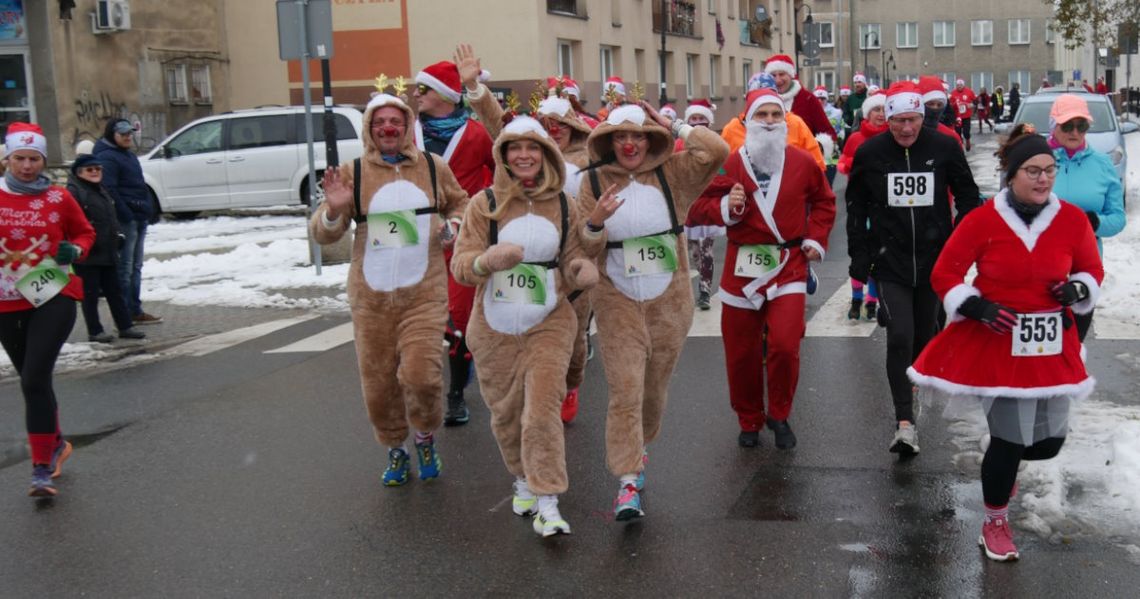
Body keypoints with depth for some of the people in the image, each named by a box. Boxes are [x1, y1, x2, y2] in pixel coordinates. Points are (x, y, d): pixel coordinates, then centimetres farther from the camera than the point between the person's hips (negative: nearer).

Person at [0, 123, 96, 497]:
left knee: (34, 380, -13)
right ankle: (55, 444, 39)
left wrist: (75, 250, -8)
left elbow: (85, 232, 12)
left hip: (54, 299, -3)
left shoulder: (58, 198, -3)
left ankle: (43, 467, -6)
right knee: (33, 381, 16)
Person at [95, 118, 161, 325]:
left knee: (136, 266, 13)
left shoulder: (129, 155, 20)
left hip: (139, 217, 10)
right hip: (125, 220, -10)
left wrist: (150, 210, 16)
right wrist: (126, 214, -23)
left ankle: (135, 310, 20)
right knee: (125, 267, -6)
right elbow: (109, 190, -19)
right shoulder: (107, 157, -10)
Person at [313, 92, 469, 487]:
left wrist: (452, 226, -2)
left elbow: (461, 205, 20)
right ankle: (395, 449, 30)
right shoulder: (352, 173, 1)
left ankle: (425, 438, 17)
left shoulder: (433, 167, 4)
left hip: (424, 293, -1)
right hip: (370, 296, 1)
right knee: (378, 382, 7)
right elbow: (322, 234, 0)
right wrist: (334, 210, -22)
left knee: (421, 373, -13)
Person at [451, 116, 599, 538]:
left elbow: (571, 262, 10)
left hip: (549, 325, 0)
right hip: (495, 329, 0)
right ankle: (523, 480, 36)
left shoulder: (563, 206, 3)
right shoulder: (484, 204, -4)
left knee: (542, 410, -11)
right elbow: (460, 265, -9)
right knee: (505, 412, 11)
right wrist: (487, 260, -31)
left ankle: (547, 505, -5)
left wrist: (583, 271, -15)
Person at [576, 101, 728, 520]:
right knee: (625, 389, -12)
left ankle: (636, 450, 41)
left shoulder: (672, 174, -1)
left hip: (669, 300, 2)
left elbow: (717, 151, -17)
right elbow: (584, 248, -4)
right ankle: (629, 481, -9)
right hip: (617, 303, -1)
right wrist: (596, 222, -23)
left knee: (655, 387, 15)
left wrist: (674, 126, -10)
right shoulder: (594, 182, -2)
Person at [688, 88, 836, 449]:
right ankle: (749, 422, 29)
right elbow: (697, 206, 0)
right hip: (742, 267, 0)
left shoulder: (801, 162, 2)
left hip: (789, 267, 0)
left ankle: (779, 416, 12)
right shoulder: (731, 164, -4)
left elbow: (823, 201, 18)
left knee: (785, 345, -14)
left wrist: (816, 239, 7)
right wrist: (726, 207, -17)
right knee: (741, 353, 7)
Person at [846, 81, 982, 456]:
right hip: (890, 263, -1)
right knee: (899, 337, -13)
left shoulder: (944, 148, -3)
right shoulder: (869, 153, -3)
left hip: (934, 260, 2)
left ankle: (910, 382, 42)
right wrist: (860, 257, 4)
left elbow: (968, 198, 8)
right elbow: (856, 208, 7)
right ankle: (905, 421, -9)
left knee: (924, 336, 14)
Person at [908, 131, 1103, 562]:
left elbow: (1093, 270, 12)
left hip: (1053, 344, 4)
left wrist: (1078, 290, -9)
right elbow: (944, 275, -4)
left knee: (1049, 441, 8)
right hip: (998, 341, -4)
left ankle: (1000, 453, 45)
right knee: (1010, 437, -3)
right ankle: (995, 523, 20)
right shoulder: (982, 220, -11)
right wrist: (977, 307, -17)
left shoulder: (1073, 220, -3)